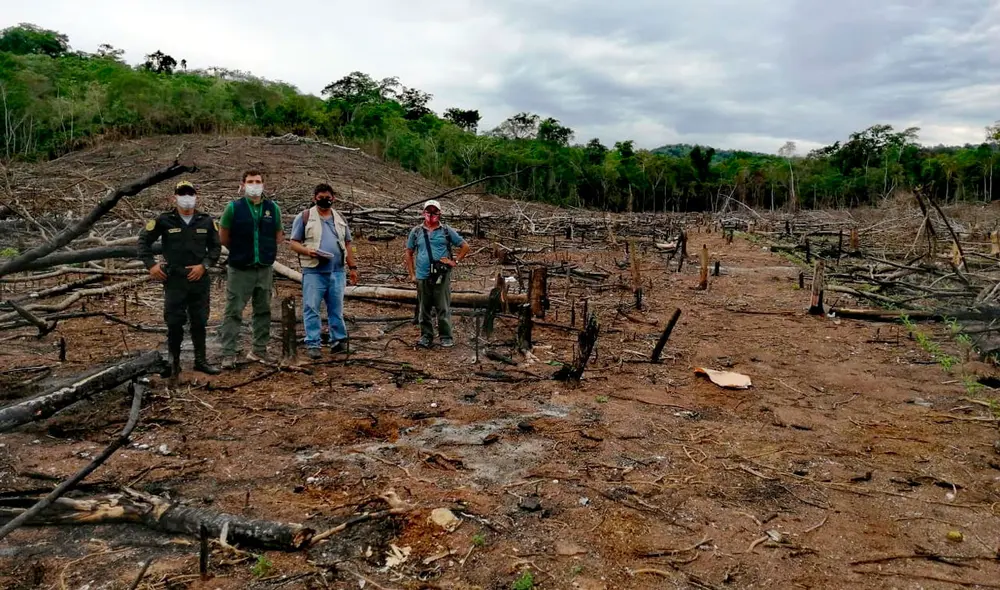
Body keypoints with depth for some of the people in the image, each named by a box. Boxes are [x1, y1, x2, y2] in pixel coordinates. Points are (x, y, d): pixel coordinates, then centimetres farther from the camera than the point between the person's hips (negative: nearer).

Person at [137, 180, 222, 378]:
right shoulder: (164, 220, -2)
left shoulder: (206, 221, 3)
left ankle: (201, 360, 21)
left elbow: (216, 247, 9)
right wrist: (151, 265, -3)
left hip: (200, 280, 2)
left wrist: (204, 265, -5)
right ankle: (173, 362, 15)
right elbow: (143, 240, 5)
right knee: (174, 323, 2)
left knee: (199, 322, 10)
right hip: (174, 280, -2)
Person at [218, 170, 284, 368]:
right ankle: (228, 354, 4)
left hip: (265, 269, 3)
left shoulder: (273, 208, 4)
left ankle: (259, 351, 22)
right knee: (234, 311, -2)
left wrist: (266, 251, 2)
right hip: (239, 269, -3)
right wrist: (239, 251, 6)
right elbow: (223, 237, 5)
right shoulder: (234, 208, -4)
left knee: (263, 311, 11)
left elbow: (277, 236, 13)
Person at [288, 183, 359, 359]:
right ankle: (312, 344, 4)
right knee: (311, 309, -1)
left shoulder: (340, 219, 15)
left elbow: (347, 245, 18)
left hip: (337, 272, 4)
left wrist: (352, 267, 13)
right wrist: (307, 250, -20)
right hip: (313, 272, -3)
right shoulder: (304, 217, 1)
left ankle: (338, 341, 17)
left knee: (336, 309, 9)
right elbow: (294, 243, 0)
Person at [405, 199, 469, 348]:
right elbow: (409, 253, 14)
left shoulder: (447, 231, 5)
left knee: (443, 308, -1)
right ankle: (426, 336, 18)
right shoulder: (416, 232, 9)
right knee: (424, 309, 8)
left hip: (442, 276, -2)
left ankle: (446, 337, 7)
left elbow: (465, 247, 9)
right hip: (422, 277, 2)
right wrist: (412, 274, 7)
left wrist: (455, 261, -2)